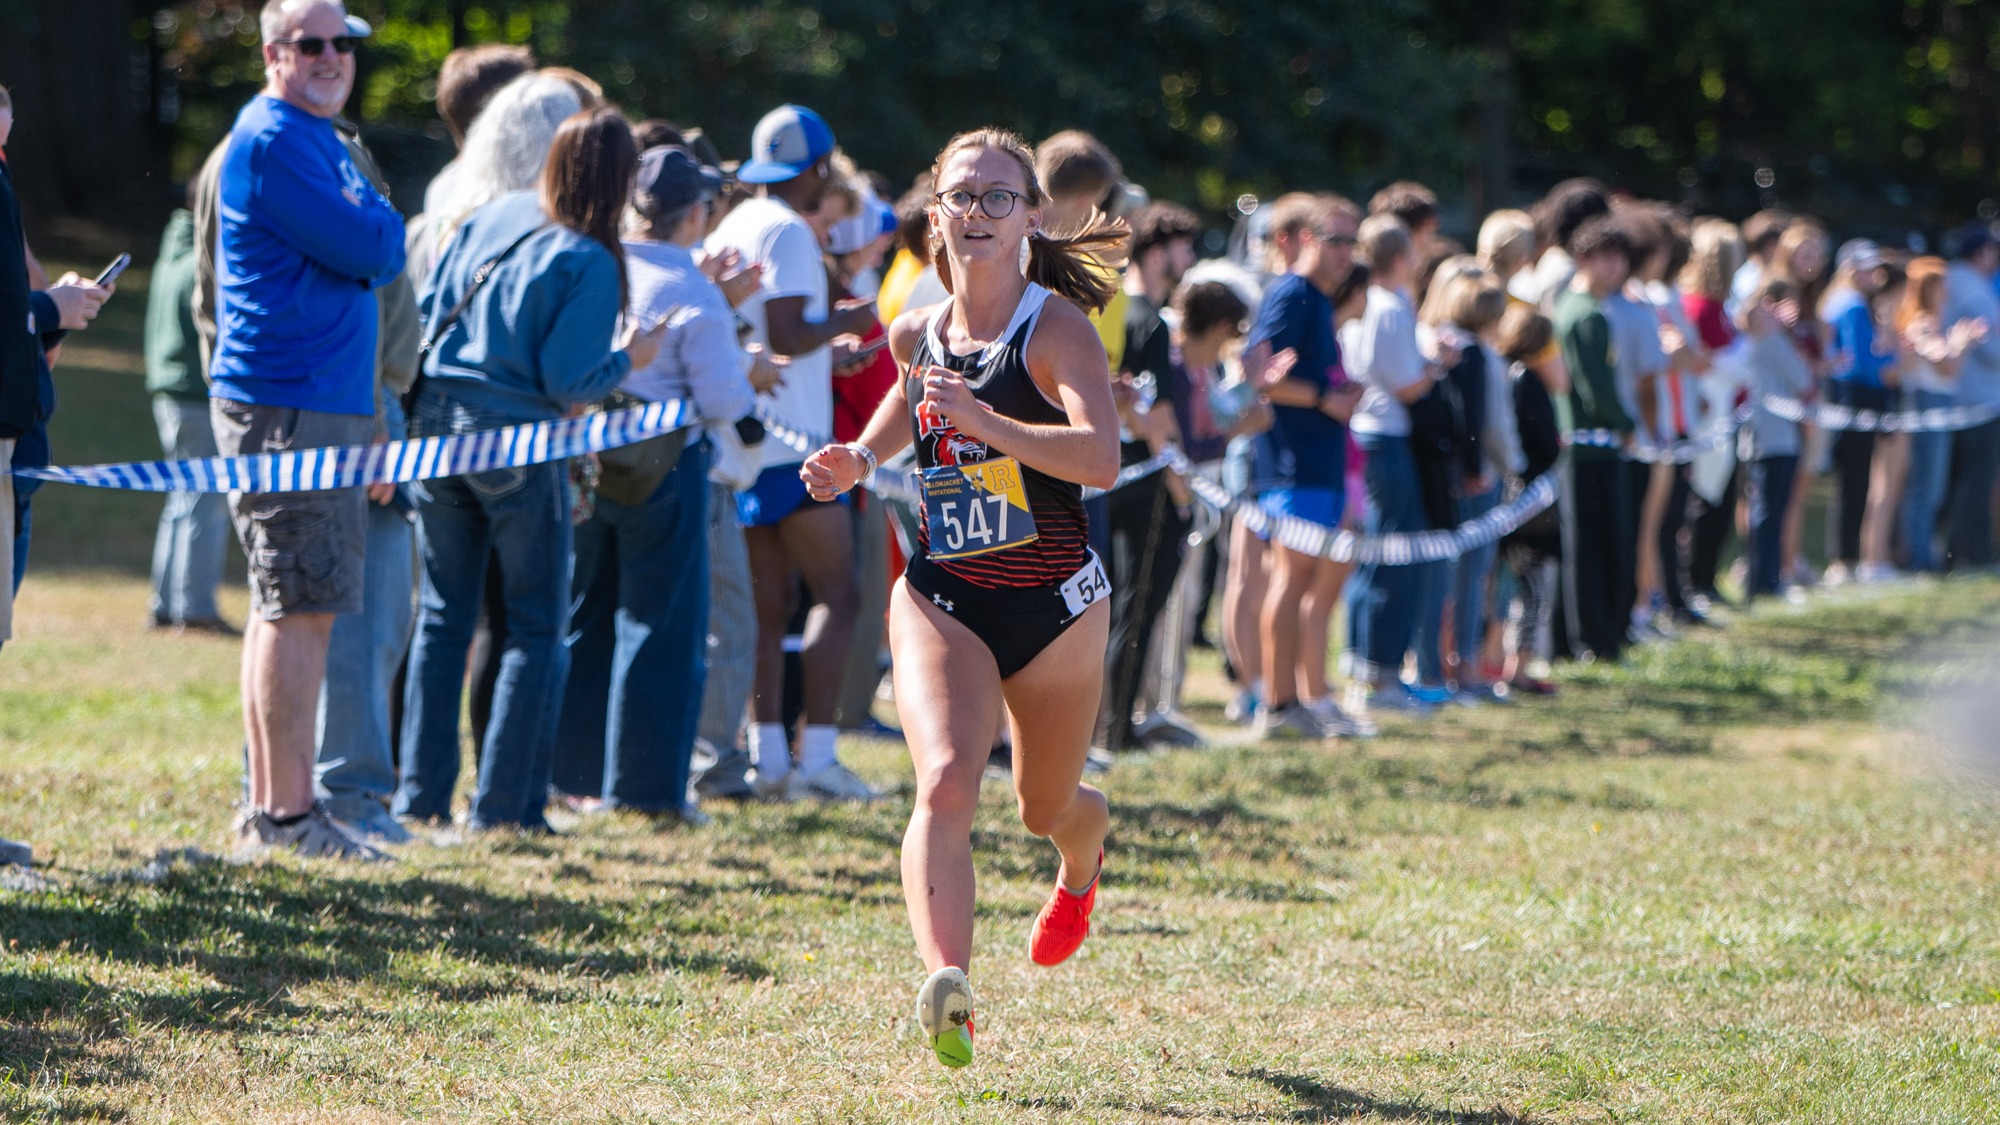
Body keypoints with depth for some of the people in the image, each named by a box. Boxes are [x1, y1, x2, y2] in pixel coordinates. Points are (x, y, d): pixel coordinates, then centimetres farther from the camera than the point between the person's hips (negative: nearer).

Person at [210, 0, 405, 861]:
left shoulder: (318, 141, 20)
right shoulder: (273, 142, -13)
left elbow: (380, 255, 21)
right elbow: (374, 253, -15)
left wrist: (366, 233, 2)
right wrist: (372, 221, 3)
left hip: (321, 403, 10)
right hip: (288, 408, -10)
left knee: (282, 609, 12)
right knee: (302, 607, -11)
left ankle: (269, 809, 17)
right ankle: (288, 815, -11)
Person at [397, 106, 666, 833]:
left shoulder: (493, 217, 5)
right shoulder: (589, 262, -13)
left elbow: (429, 310, 9)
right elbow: (569, 380, -15)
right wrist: (627, 361, 2)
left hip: (438, 420, 6)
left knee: (443, 615, 14)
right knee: (537, 628, 6)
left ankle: (422, 794, 12)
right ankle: (504, 806, 2)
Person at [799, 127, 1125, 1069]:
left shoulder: (1054, 326, -14)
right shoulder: (916, 336, 3)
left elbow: (1101, 455, -30)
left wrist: (986, 422, -43)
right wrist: (859, 459, 10)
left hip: (1055, 603, -2)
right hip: (941, 600, 2)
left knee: (1045, 805, 20)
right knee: (946, 783, -25)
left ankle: (1083, 858, 59)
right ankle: (946, 987, -41)